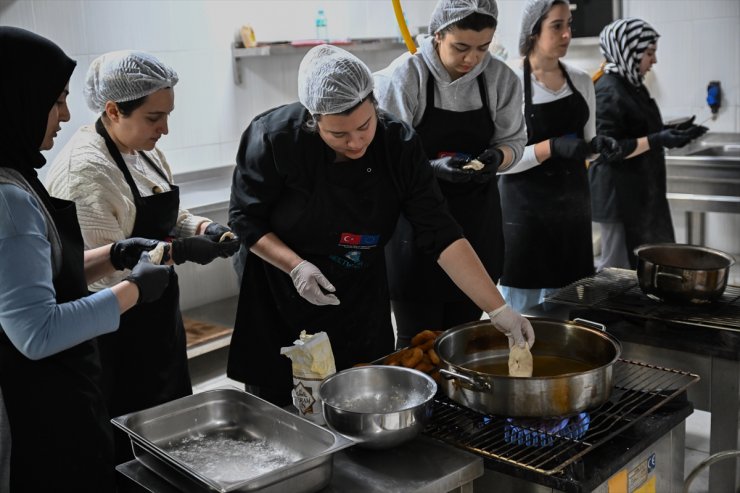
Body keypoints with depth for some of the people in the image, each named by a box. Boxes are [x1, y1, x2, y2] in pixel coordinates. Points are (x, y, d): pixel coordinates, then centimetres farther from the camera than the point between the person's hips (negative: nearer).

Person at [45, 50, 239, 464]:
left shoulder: (147, 151, 7)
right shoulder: (84, 170, -22)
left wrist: (204, 228, -3)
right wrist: (179, 251, -27)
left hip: (159, 317, 9)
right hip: (116, 334, -9)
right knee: (132, 436, 5)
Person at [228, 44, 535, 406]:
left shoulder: (399, 146, -16)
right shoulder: (274, 138, -22)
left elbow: (442, 237, -18)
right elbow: (246, 220, -10)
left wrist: (498, 310, -24)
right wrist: (295, 266, -26)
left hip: (360, 307, 3)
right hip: (278, 307, -2)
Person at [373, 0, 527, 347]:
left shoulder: (501, 78, -1)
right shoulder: (403, 77, -13)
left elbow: (513, 141, 7)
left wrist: (496, 157, -15)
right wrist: (432, 168, -27)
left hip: (477, 218, 4)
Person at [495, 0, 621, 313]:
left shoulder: (582, 82, 7)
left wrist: (598, 145, -4)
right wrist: (551, 148, -25)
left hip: (572, 203, 6)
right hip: (525, 208, -6)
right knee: (522, 306, 1)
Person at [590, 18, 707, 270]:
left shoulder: (631, 84, 12)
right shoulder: (609, 91, -17)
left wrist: (669, 133, 10)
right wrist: (657, 140, -25)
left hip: (640, 190, 10)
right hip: (618, 194, -10)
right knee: (618, 268, -2)